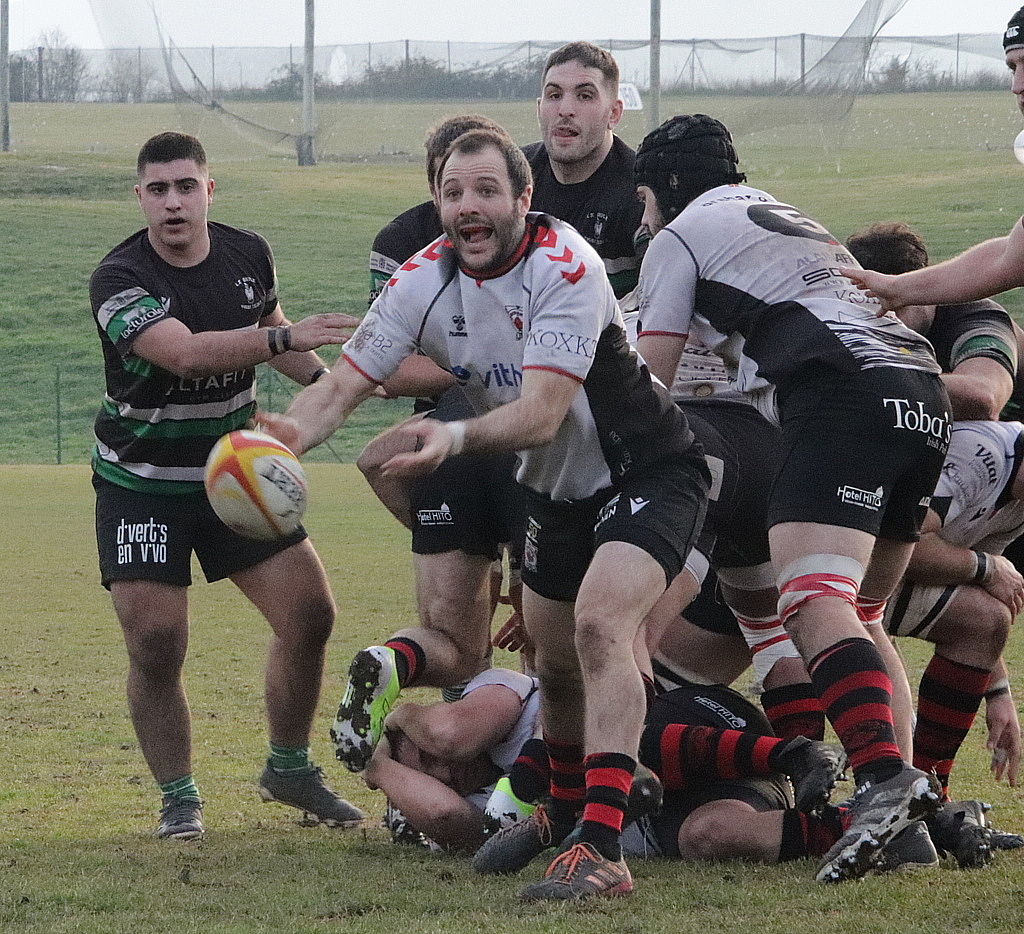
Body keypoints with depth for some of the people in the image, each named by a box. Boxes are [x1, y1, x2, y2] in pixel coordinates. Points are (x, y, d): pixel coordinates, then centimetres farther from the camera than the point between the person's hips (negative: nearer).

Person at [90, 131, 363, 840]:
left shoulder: (248, 254, -2)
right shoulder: (119, 278, -22)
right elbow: (184, 352, -39)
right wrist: (284, 338, -49)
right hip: (141, 483, -5)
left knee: (310, 613, -1)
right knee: (156, 643, -12)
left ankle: (289, 769, 19)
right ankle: (178, 798, 8)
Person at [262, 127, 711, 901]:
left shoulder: (566, 268, -27)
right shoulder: (426, 281, -7)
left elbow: (541, 414, -34)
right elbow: (343, 386, -9)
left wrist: (456, 436, -53)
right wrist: (284, 437, -31)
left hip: (648, 473, -7)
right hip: (556, 490, 7)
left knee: (599, 623, -27)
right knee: (555, 665, 14)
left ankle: (604, 851, -33)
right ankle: (565, 816, 40)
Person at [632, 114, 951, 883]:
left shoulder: (682, 236, 14)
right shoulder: (794, 222, 37)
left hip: (846, 397, -8)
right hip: (923, 392, 8)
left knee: (812, 601, -21)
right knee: (855, 615, 15)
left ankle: (884, 777, -44)